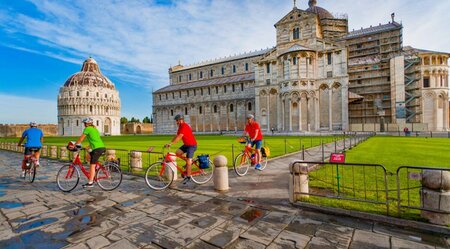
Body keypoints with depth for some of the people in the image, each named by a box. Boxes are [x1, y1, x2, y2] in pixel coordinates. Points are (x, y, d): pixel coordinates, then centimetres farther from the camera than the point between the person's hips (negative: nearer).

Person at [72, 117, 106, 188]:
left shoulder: (87, 129, 1)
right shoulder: (95, 129, 24)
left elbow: (81, 139, 1)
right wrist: (88, 147, 36)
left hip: (97, 149, -9)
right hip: (102, 148, 9)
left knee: (92, 165, -4)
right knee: (89, 155, 28)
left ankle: (90, 182, -1)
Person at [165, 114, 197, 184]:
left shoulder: (184, 126, -21)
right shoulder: (180, 126, 9)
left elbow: (179, 137, -30)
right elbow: (176, 136, 9)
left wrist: (171, 143, -32)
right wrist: (169, 143, 2)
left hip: (192, 145, -9)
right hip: (186, 144, 9)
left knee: (188, 161, -8)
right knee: (177, 152, -6)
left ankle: (188, 177, 4)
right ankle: (189, 161, 12)